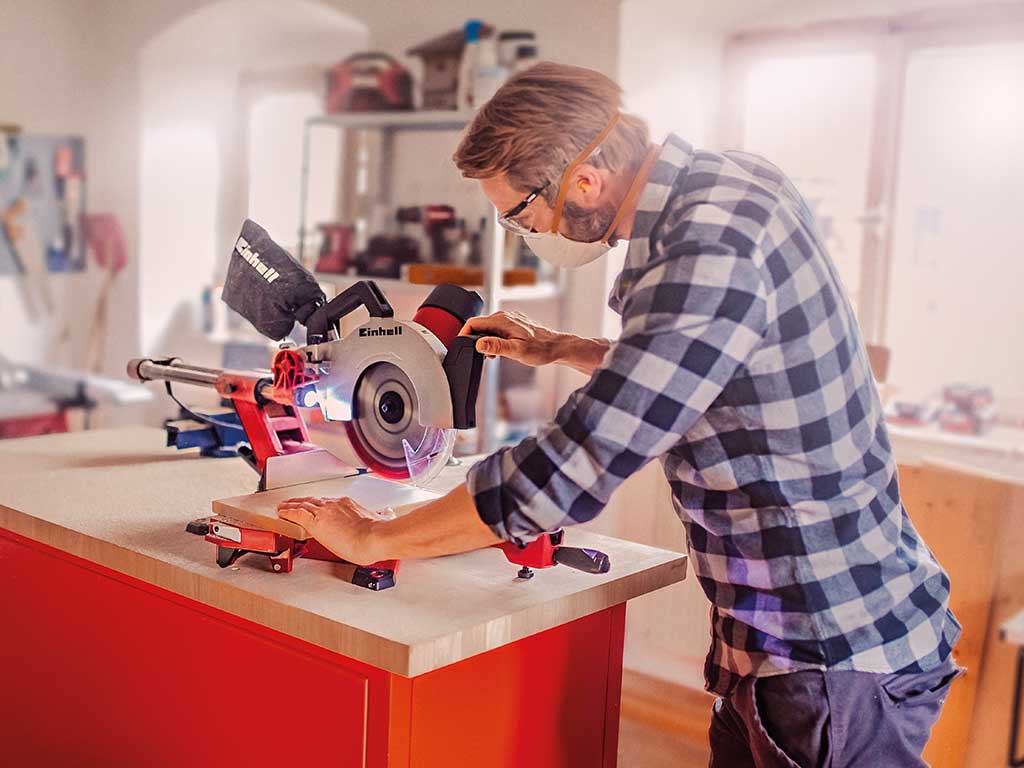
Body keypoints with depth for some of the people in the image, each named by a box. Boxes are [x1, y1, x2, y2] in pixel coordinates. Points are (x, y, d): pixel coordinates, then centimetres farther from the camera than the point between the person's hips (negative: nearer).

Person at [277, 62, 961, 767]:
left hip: (835, 660, -9)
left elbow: (570, 471, -28)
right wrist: (561, 349, 14)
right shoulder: (727, 180, 3)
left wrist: (372, 538, -16)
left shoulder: (711, 257, -28)